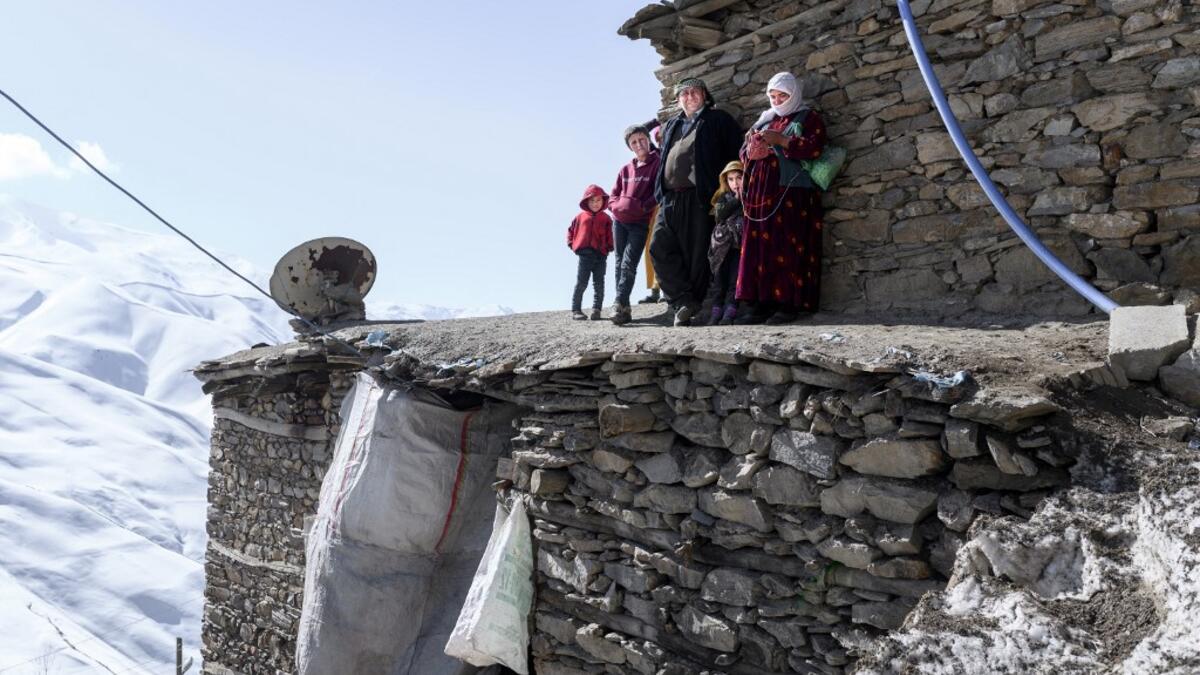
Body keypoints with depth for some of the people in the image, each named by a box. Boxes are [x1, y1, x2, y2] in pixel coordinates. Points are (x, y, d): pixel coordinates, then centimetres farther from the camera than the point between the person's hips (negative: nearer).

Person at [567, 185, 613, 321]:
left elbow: (610, 235, 5)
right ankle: (575, 309, 5)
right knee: (581, 283, 0)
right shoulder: (581, 217, 7)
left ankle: (596, 309, 11)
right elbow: (570, 231, 14)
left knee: (599, 284, 4)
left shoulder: (606, 219, 5)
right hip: (585, 254, -1)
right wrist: (572, 244, 4)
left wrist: (609, 247, -8)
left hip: (601, 255, 1)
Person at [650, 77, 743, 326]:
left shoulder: (719, 120, 8)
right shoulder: (671, 125, 25)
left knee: (696, 254, -5)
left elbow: (735, 156, 2)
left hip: (698, 198, -5)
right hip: (670, 198, 5)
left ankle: (690, 304, 2)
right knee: (660, 247, -8)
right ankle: (685, 301, -5)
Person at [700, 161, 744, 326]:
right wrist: (736, 200, 0)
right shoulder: (723, 197, 20)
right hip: (723, 242, 3)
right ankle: (717, 307, -11)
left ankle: (731, 307, -22)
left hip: (741, 240, -3)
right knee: (720, 272, -9)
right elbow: (719, 216, 2)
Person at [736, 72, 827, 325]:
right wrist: (752, 151, -2)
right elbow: (744, 152, 21)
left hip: (792, 192, -5)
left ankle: (790, 304, -11)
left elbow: (814, 147, -8)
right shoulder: (764, 121, 24)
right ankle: (760, 304, -3)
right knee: (760, 247, -2)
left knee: (789, 246, -11)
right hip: (762, 193, 5)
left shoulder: (809, 118, 8)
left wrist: (781, 140, -15)